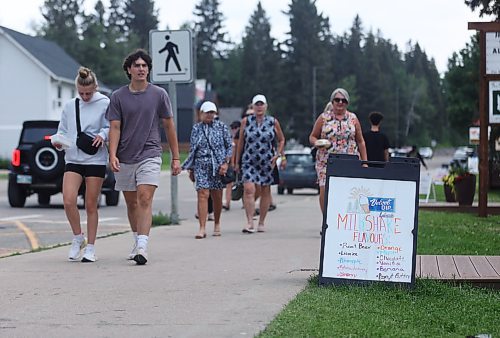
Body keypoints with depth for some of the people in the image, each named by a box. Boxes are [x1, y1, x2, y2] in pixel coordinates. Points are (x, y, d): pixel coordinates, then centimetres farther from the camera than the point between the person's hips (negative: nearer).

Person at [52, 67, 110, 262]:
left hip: (96, 160, -3)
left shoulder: (104, 104, -2)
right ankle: (78, 237, 8)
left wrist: (103, 135, -21)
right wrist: (58, 141, -5)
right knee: (68, 200, -14)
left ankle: (90, 248, 13)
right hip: (73, 159, 3)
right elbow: (63, 130, 16)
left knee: (91, 206, 3)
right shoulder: (69, 106, 11)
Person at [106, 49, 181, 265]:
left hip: (149, 155, -2)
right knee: (131, 203, 11)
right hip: (125, 158, 2)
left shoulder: (159, 95, 3)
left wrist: (175, 158, 7)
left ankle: (142, 248, -24)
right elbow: (115, 128, 1)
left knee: (144, 199, -16)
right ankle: (138, 242, 27)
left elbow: (169, 126, 8)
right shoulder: (118, 97, 4)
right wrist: (112, 155, -13)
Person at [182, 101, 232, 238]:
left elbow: (230, 146, 5)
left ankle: (217, 224, 25)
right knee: (202, 195, -11)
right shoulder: (196, 128, 10)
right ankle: (202, 228, -15)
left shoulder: (222, 127, 6)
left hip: (218, 166, 0)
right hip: (201, 166, 0)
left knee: (217, 196, 6)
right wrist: (191, 169, 12)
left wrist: (226, 163, -7)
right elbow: (192, 149, 14)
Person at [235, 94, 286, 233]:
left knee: (265, 191, 6)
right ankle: (249, 222, -15)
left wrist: (278, 155, -1)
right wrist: (237, 162, 10)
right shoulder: (246, 121, 3)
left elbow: (281, 140, 13)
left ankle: (261, 222, 17)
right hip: (249, 161, -1)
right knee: (248, 189, -15)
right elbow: (240, 142, 9)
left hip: (267, 161, 1)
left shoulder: (273, 122, 3)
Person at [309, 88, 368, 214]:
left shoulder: (353, 118, 10)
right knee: (325, 191, -11)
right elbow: (312, 137, 12)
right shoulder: (323, 118, 6)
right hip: (327, 161, -1)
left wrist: (364, 162, 9)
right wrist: (317, 142, -12)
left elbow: (360, 141, 14)